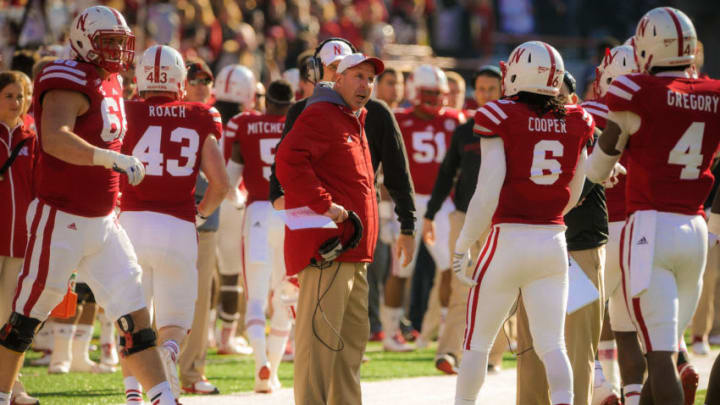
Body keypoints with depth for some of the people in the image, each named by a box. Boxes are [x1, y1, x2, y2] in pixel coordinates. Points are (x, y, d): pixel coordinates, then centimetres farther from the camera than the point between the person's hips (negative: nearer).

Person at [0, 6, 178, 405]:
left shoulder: (110, 83, 11)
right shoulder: (70, 82, -16)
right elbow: (54, 138, -34)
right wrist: (110, 158, -40)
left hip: (102, 223, 8)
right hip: (61, 222, -8)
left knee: (135, 312, 3)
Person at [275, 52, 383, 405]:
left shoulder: (354, 122, 23)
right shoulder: (320, 115, -9)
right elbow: (289, 161, -23)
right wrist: (323, 205, -25)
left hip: (352, 251, 11)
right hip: (326, 245, -11)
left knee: (353, 335, 16)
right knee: (321, 335, -12)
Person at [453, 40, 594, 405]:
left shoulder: (500, 118, -9)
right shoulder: (576, 123, 4)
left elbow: (488, 194, -11)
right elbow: (573, 196, 12)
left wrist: (462, 248, -4)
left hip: (508, 239, -3)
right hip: (554, 242, 3)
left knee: (477, 343, 10)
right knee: (551, 345, 4)